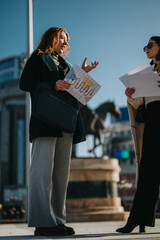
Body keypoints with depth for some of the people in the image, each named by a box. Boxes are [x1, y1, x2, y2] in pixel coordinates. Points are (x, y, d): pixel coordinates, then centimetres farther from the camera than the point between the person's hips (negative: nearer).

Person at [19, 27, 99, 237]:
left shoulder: (64, 62, 29)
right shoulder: (38, 57, 7)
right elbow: (24, 83, -5)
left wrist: (82, 74, 14)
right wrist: (53, 85, -14)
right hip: (45, 121, -7)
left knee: (61, 172, 4)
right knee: (43, 170, -11)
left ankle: (58, 221, 8)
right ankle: (43, 223, -11)